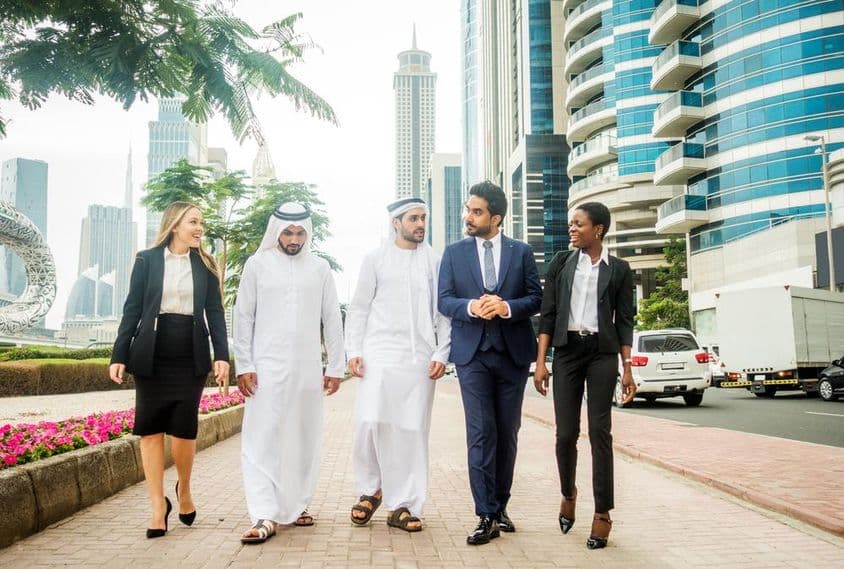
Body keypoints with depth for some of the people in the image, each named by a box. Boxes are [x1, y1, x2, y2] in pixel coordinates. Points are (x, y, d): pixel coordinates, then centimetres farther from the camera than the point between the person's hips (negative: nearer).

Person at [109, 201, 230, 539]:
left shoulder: (205, 264, 8)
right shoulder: (147, 260, 4)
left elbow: (215, 312, 4)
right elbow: (132, 310, 3)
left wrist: (221, 355, -7)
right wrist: (119, 356, -4)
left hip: (191, 358, 0)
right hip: (151, 357, 0)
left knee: (184, 429, -3)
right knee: (151, 430, 2)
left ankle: (184, 490, 24)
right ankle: (159, 506, 11)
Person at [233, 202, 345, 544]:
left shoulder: (320, 268, 8)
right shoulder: (257, 265, 3)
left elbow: (332, 320, 9)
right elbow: (243, 317, 3)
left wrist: (335, 367, 5)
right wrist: (243, 366, -3)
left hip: (308, 369, 2)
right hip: (267, 368, -2)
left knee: (304, 439, 7)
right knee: (262, 440, -6)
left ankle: (296, 506, 21)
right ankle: (264, 517, -5)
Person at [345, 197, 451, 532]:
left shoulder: (434, 262, 8)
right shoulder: (375, 259, 7)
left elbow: (443, 312, 8)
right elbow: (359, 309, 8)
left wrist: (441, 353, 0)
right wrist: (353, 351, 0)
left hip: (420, 360, 1)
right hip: (379, 355, -1)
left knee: (412, 431, 0)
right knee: (371, 423, -7)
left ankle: (403, 505, 9)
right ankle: (371, 489, 17)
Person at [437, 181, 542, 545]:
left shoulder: (521, 252, 5)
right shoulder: (454, 252, 6)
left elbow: (536, 299, 1)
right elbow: (443, 300, 1)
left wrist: (507, 306, -18)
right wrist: (471, 307, -19)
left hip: (513, 351, 1)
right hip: (472, 352, -1)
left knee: (507, 432, 9)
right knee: (481, 433, -5)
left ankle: (500, 506, 23)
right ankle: (487, 516, -1)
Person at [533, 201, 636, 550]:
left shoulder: (618, 269, 3)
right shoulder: (561, 263, 7)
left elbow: (624, 321, 4)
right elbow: (548, 314, 4)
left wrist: (627, 369, -1)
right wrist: (540, 361, -3)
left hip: (602, 352, -1)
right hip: (567, 351, 1)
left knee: (599, 431, -3)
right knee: (566, 432, 2)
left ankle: (602, 512, 6)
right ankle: (568, 493, 30)